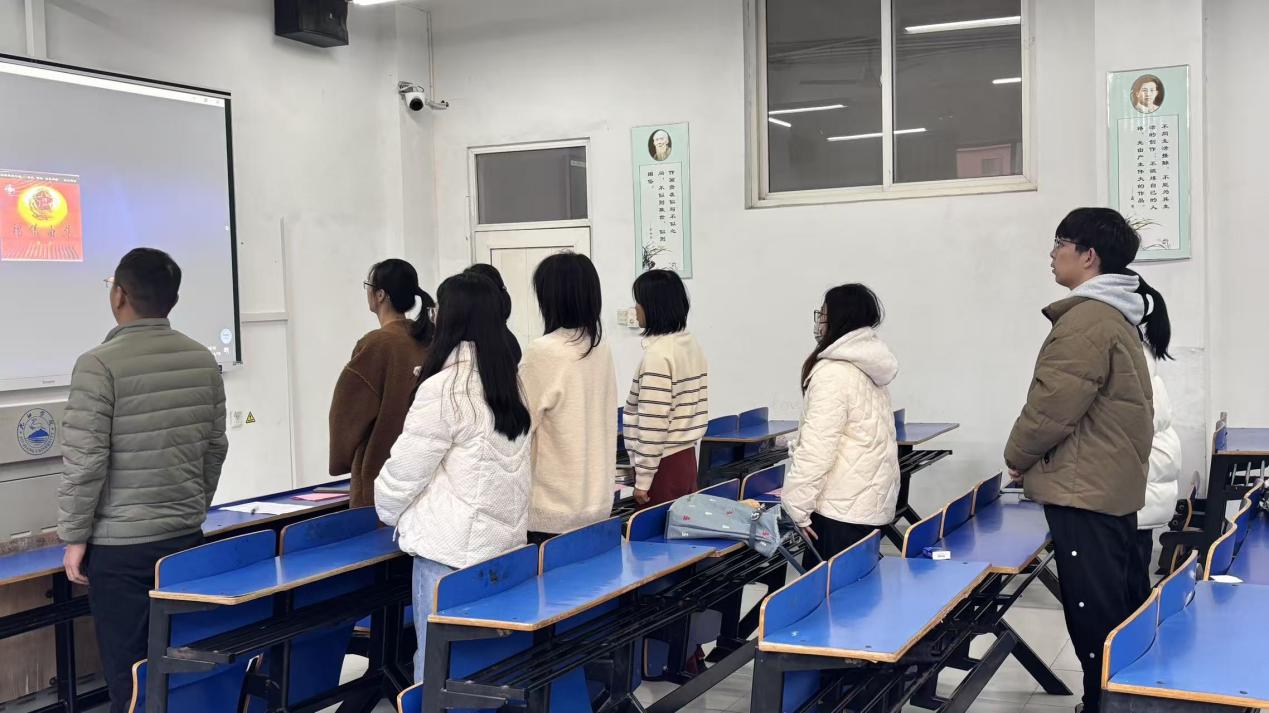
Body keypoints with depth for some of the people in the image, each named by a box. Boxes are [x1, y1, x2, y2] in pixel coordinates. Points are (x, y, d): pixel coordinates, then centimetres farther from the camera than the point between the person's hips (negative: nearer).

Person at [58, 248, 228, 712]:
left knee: (129, 674, 3)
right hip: (187, 537, 5)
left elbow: (85, 462, -14)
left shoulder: (100, 365, -13)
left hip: (121, 546, -5)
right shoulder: (203, 360, 4)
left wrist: (74, 537, -3)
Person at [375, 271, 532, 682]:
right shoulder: (511, 380, 8)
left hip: (453, 545, -7)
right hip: (502, 536, 7)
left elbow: (408, 464, -8)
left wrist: (387, 510, 10)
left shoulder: (444, 387, -14)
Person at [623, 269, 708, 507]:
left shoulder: (657, 354, -17)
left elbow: (653, 422, -19)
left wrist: (642, 479, -14)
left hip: (663, 466, -8)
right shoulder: (691, 344, 8)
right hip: (687, 460, 8)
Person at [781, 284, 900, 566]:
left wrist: (797, 504, -12)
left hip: (842, 507, -9)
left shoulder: (833, 372, -17)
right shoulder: (869, 366, 11)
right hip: (873, 498, 9)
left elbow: (817, 447, -20)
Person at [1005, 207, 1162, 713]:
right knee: (1120, 610, 17)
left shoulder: (1086, 319, -18)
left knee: (1094, 618, -3)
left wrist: (1017, 454, -2)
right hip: (1113, 483, 11)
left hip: (1083, 490, -11)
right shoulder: (1115, 313, 15)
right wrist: (1030, 455, 17)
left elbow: (1054, 405, -19)